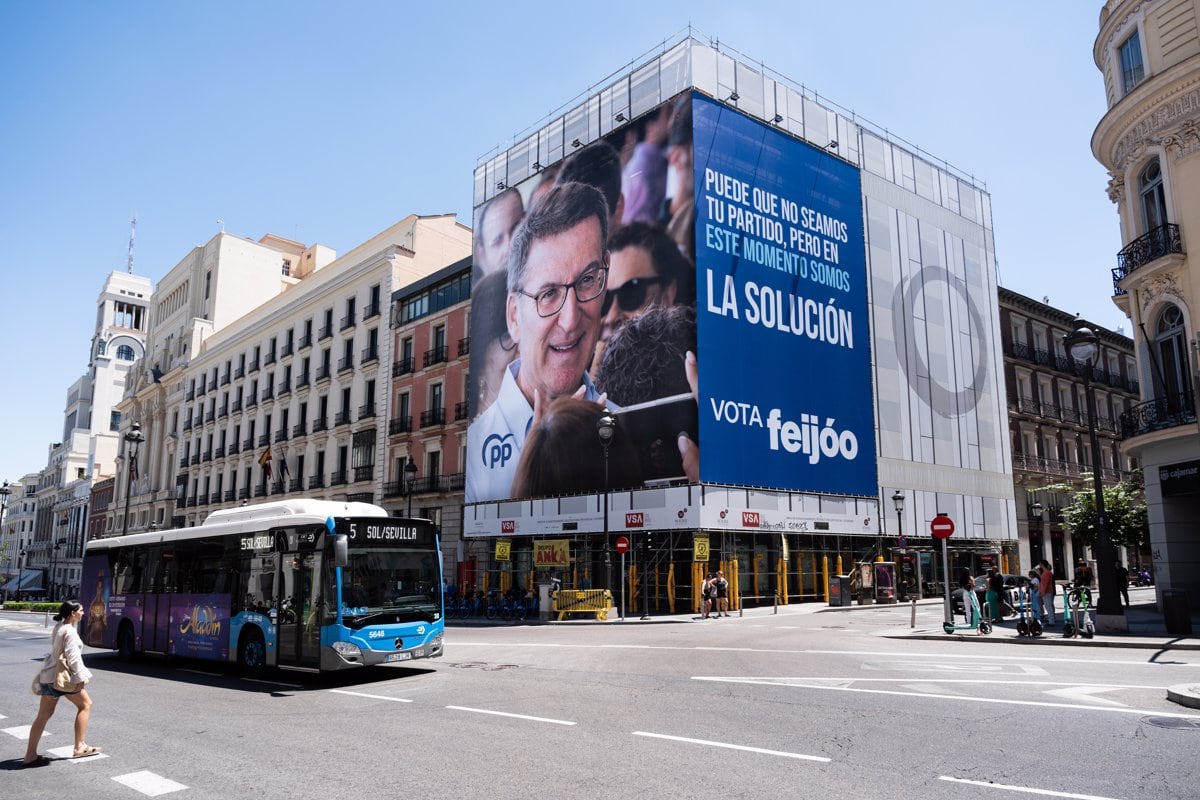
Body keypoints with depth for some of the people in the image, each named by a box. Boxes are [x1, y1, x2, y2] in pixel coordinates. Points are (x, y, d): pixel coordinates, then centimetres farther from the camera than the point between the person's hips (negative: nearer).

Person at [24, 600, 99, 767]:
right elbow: (73, 657, -18)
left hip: (47, 676, 9)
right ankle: (80, 747, 8)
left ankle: (30, 755, 11)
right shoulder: (69, 631, -15)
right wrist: (80, 678, -16)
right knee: (85, 704, 6)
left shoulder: (59, 627, 12)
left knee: (43, 716, 10)